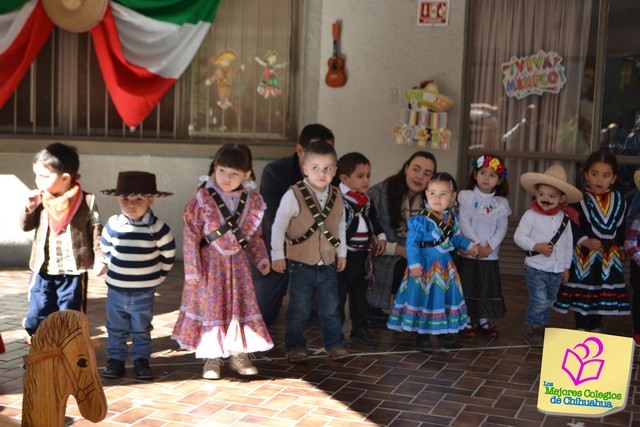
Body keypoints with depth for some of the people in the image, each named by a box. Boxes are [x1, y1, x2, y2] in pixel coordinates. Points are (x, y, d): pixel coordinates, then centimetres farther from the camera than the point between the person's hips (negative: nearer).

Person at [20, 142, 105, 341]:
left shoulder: (86, 201, -10)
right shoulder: (40, 200, 1)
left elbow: (96, 231, -5)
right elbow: (25, 226, 7)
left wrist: (99, 258, -10)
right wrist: (30, 207, -10)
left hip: (73, 272, -3)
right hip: (43, 271, 4)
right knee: (37, 314, 9)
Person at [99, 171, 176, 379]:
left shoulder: (157, 228, -13)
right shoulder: (113, 225, -8)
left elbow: (168, 255, 0)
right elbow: (105, 248, 10)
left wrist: (158, 275, 4)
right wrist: (116, 270, 11)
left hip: (144, 292, -1)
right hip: (116, 290, 2)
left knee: (142, 330, 12)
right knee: (116, 329, 13)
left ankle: (141, 359, 26)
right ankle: (116, 359, 26)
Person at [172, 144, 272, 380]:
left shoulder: (252, 202, -1)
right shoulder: (202, 200, -13)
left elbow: (255, 236, 11)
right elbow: (191, 237, -12)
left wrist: (261, 259, 0)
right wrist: (192, 270, -14)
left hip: (237, 265, 4)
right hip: (210, 265, -3)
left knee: (241, 306, 8)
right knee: (210, 308, 3)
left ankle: (238, 354, 22)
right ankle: (212, 358, 16)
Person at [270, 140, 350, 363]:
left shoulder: (336, 196, 2)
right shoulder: (294, 195, -13)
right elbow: (278, 226, -8)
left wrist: (342, 252, 16)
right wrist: (277, 255, -9)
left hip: (328, 263, 4)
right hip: (301, 263, -4)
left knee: (330, 306, 10)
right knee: (299, 308, 4)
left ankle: (334, 344, 23)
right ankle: (295, 346, 17)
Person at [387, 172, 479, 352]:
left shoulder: (451, 217, 4)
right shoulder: (421, 219, -20)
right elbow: (412, 242, -21)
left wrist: (469, 245, 19)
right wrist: (414, 264, -27)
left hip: (445, 266, 7)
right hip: (426, 266, -7)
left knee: (445, 296, 16)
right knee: (424, 298, -2)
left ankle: (443, 329, 33)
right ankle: (422, 336, 8)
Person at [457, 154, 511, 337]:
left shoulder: (501, 203, 4)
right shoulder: (467, 197, -5)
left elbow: (502, 228, 1)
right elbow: (464, 224, -10)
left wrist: (490, 247, -12)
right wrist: (476, 245, -16)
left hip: (490, 255, 3)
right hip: (469, 252, -3)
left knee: (487, 287, 9)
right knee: (468, 287, 2)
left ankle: (483, 322, 21)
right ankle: (466, 322, 12)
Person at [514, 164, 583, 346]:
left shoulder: (564, 218, 4)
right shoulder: (531, 215, -10)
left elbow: (568, 243, 12)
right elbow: (519, 236, -10)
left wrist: (567, 266, 13)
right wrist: (536, 246, -23)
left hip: (557, 270, 5)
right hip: (536, 268, -5)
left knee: (548, 303, 15)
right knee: (539, 302, -10)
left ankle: (541, 330, 30)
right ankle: (531, 331, 6)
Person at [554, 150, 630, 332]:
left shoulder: (619, 201, 0)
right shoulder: (579, 199, -13)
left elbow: (621, 226, 12)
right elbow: (572, 225, -14)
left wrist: (621, 247, 18)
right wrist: (585, 241, -25)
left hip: (609, 256, 4)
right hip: (584, 254, -3)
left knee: (603, 292, 12)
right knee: (581, 290, 6)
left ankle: (595, 327, 29)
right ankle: (581, 328, 21)